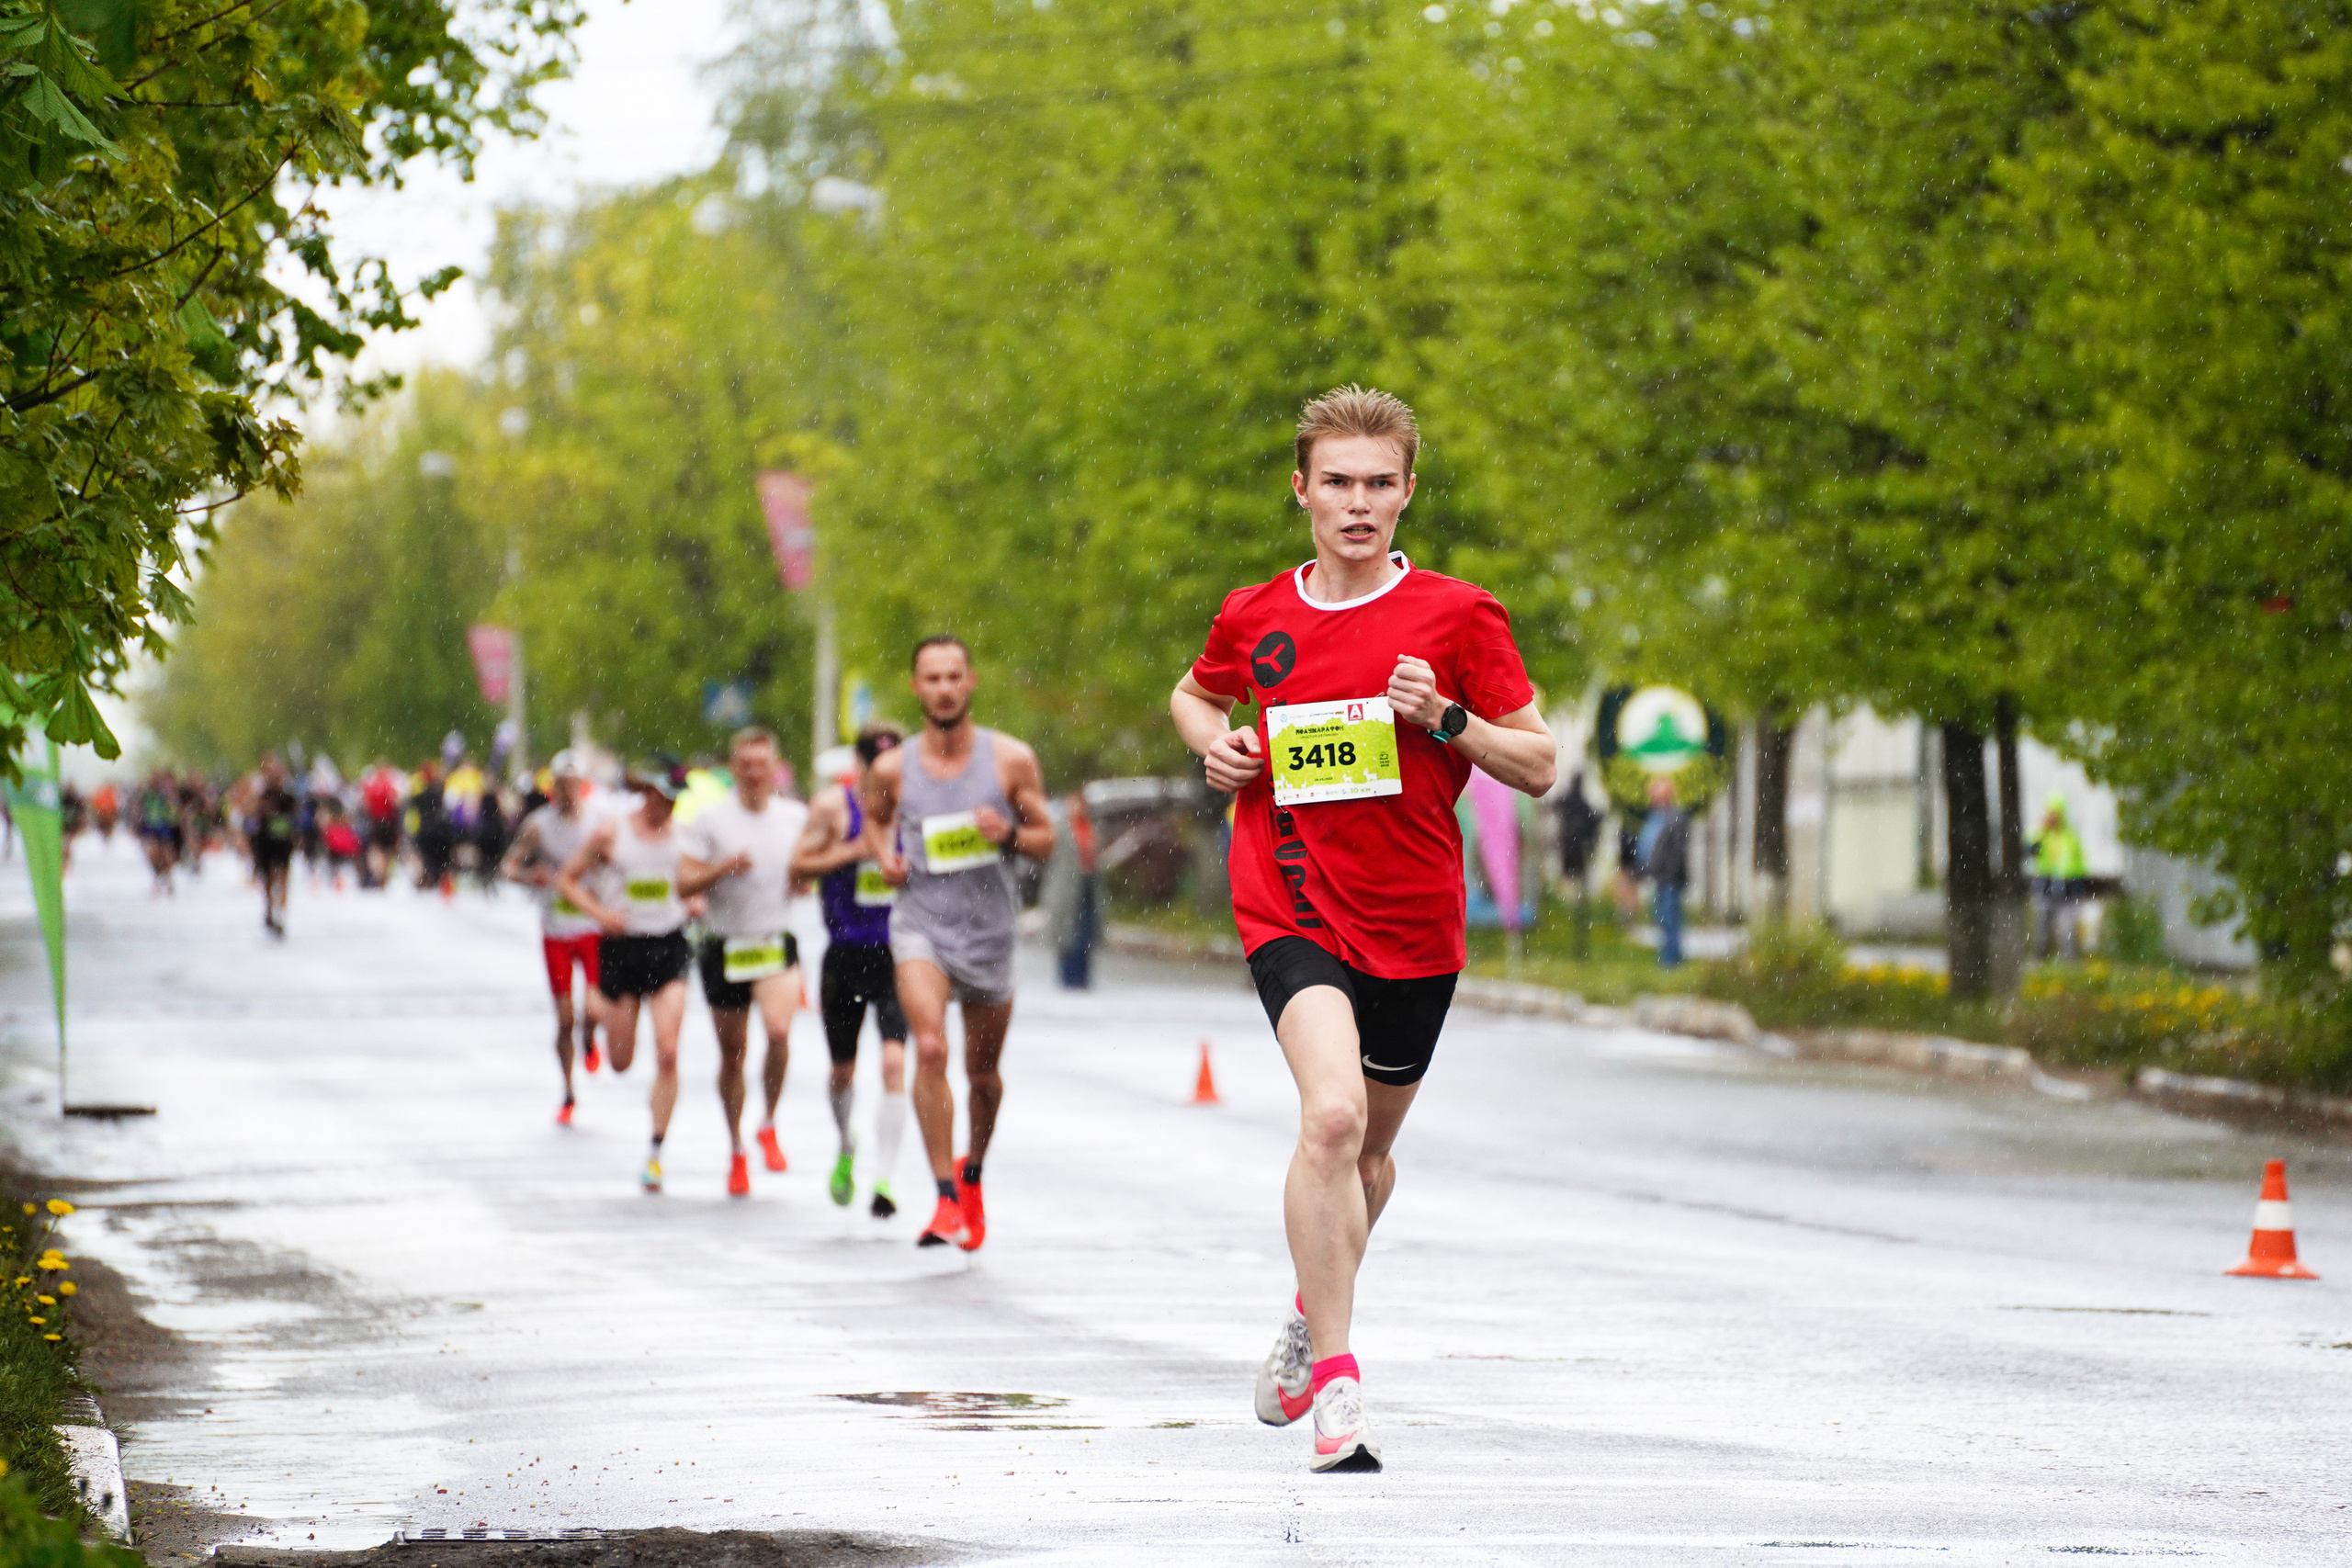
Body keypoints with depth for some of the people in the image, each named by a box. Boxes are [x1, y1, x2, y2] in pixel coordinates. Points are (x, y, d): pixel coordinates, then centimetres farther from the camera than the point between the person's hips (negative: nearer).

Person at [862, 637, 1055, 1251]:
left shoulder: (1012, 760, -4)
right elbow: (875, 817, 20)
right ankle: (946, 1201, -23)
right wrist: (884, 856, -1)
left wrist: (1009, 833, -18)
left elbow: (1046, 841, 3)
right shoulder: (892, 769, -2)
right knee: (930, 1050, -24)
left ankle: (972, 1171, 45)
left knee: (983, 1072, 14)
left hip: (989, 930, 1)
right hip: (921, 922, -1)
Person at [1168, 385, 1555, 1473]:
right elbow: (1193, 694, 24)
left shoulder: (1457, 616, -4)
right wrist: (1212, 741, 2)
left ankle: (1313, 1315, 48)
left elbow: (1539, 767, 0)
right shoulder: (1253, 619, 2)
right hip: (1293, 911, -1)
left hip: (1414, 923, 1)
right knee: (1332, 1115, -25)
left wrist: (1448, 720, -17)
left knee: (1368, 1147, 18)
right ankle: (1336, 1386, -22)